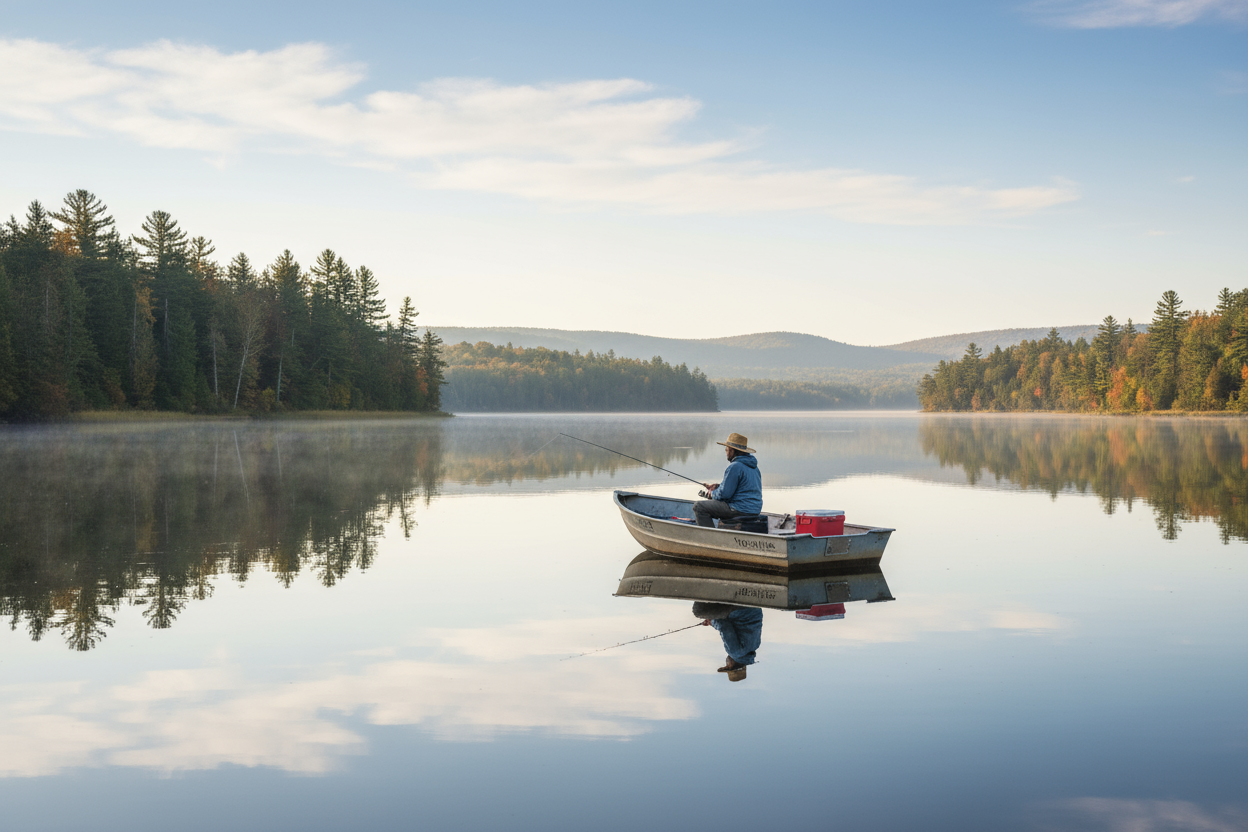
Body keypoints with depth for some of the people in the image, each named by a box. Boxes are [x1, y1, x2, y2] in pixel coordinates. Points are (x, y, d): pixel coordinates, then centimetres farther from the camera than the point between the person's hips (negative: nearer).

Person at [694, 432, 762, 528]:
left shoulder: (735, 467, -18)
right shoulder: (753, 466, 13)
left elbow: (724, 494, -19)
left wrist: (711, 494, 2)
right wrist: (717, 486, 12)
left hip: (741, 510, -10)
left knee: (699, 506, -6)